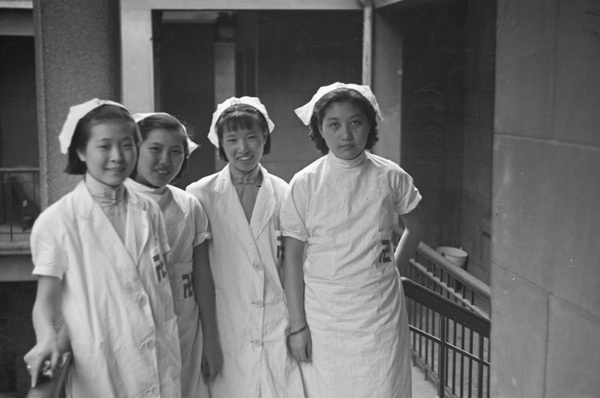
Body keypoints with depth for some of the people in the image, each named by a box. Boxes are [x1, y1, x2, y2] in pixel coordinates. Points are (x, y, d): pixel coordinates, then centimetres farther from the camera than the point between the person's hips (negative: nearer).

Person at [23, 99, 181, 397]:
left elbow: (162, 287, 10)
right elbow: (46, 299, -6)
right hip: (98, 372, -3)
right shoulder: (56, 222, -10)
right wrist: (48, 338, -24)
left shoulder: (148, 212, 3)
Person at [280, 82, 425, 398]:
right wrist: (297, 325, -4)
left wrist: (393, 265, 4)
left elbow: (415, 228, 15)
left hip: (380, 315, 1)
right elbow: (292, 258, -3)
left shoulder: (390, 177, -2)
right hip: (323, 316, -1)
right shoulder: (304, 184, -5)